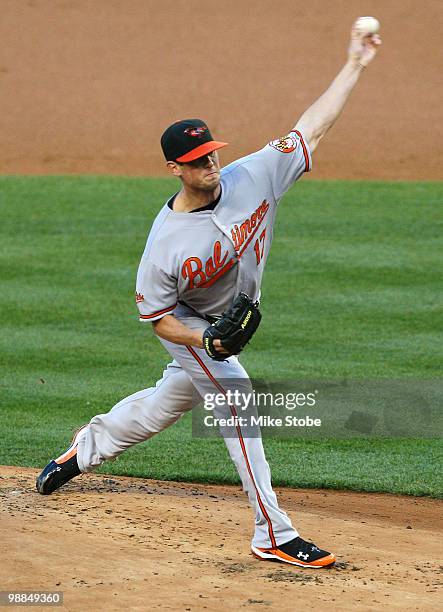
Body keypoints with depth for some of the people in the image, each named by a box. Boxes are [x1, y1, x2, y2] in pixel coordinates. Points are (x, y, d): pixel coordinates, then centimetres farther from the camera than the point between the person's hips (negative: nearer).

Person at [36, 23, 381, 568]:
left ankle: (83, 451, 45)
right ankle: (273, 534, -12)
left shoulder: (252, 177, -21)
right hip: (187, 324, -6)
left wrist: (354, 66, -20)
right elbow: (156, 317, -19)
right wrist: (208, 341, -35)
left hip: (227, 325, 6)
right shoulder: (165, 242, -31)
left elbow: (312, 129, -17)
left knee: (161, 406, 20)